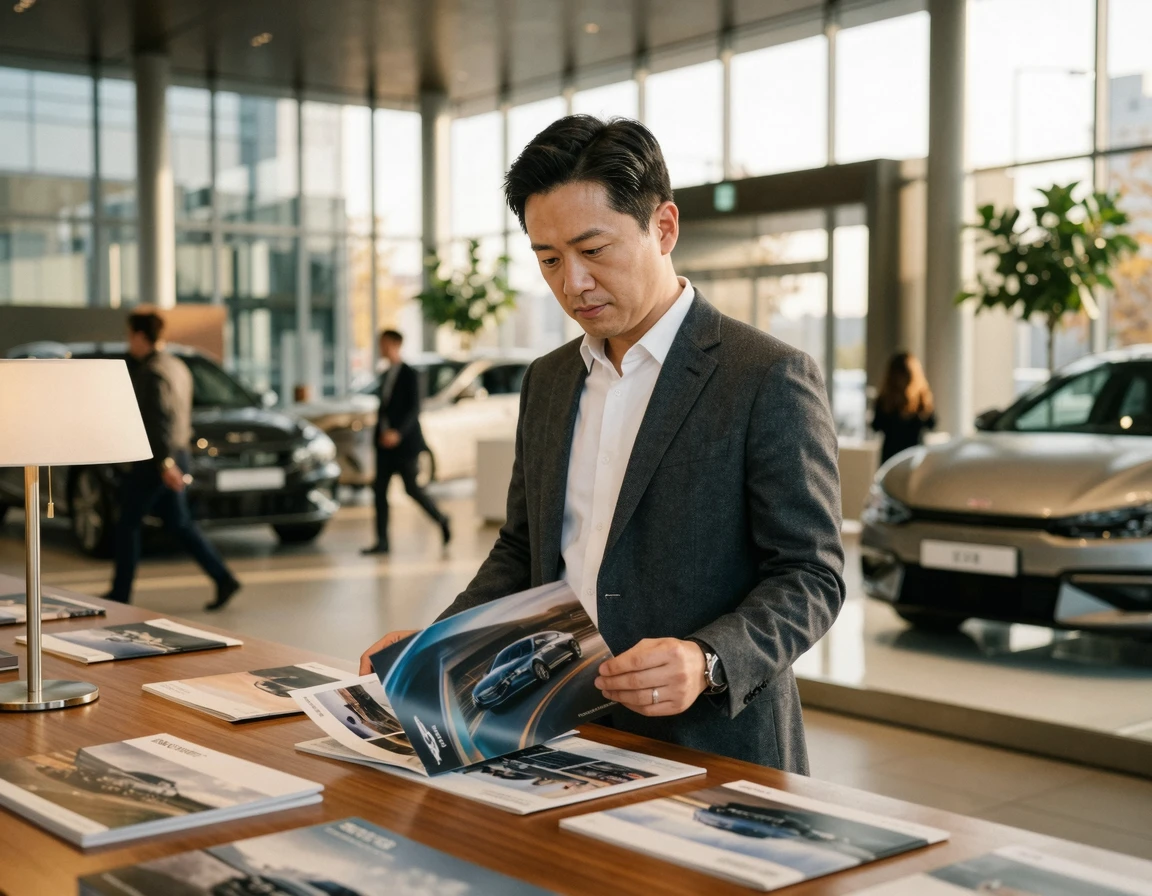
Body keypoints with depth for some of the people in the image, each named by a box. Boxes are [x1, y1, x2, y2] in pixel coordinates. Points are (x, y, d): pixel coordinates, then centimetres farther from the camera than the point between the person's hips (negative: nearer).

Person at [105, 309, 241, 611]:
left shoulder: (152, 372, -16)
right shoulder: (177, 366, 14)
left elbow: (160, 419, -24)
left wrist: (164, 463, -27)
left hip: (155, 461, -9)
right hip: (176, 457, 9)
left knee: (127, 523, 4)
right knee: (179, 524, 11)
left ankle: (120, 592, 12)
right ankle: (223, 579, 3)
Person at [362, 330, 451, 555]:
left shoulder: (409, 375, -10)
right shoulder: (386, 375, 13)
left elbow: (414, 410, -16)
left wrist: (398, 433, -27)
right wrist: (380, 434, 15)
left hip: (404, 442, -7)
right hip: (385, 443, 7)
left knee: (411, 488, -2)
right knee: (380, 489, 0)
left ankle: (442, 521, 20)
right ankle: (382, 542, 1)